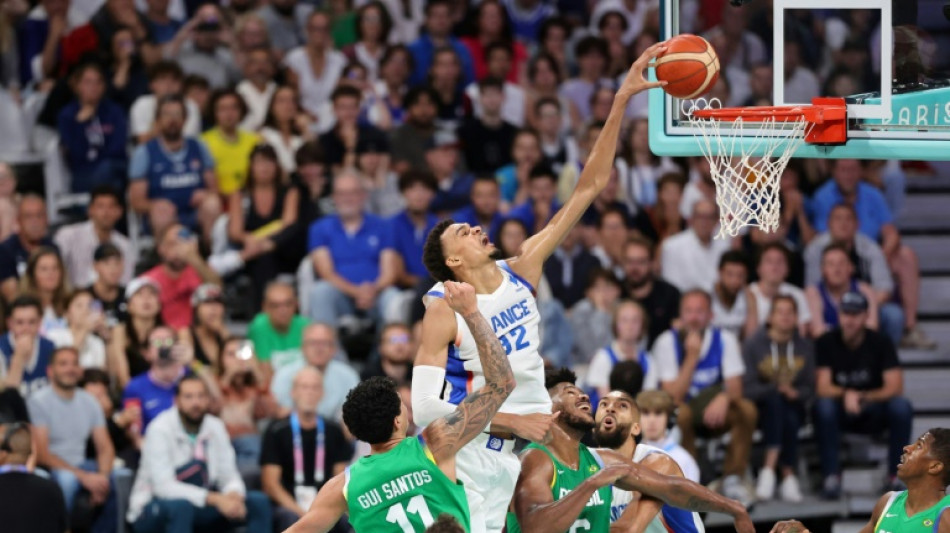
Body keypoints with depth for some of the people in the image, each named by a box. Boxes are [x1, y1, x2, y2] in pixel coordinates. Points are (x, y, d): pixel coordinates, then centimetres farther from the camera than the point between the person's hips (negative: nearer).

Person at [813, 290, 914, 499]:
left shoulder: (880, 343, -6)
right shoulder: (826, 343, -8)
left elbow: (895, 387, -14)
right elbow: (822, 388, -15)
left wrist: (863, 398, -30)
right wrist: (846, 395, -35)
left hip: (873, 413, 1)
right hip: (840, 412, -1)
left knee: (902, 407, -30)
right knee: (823, 406, -35)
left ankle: (896, 476, -19)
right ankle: (831, 477, -28)